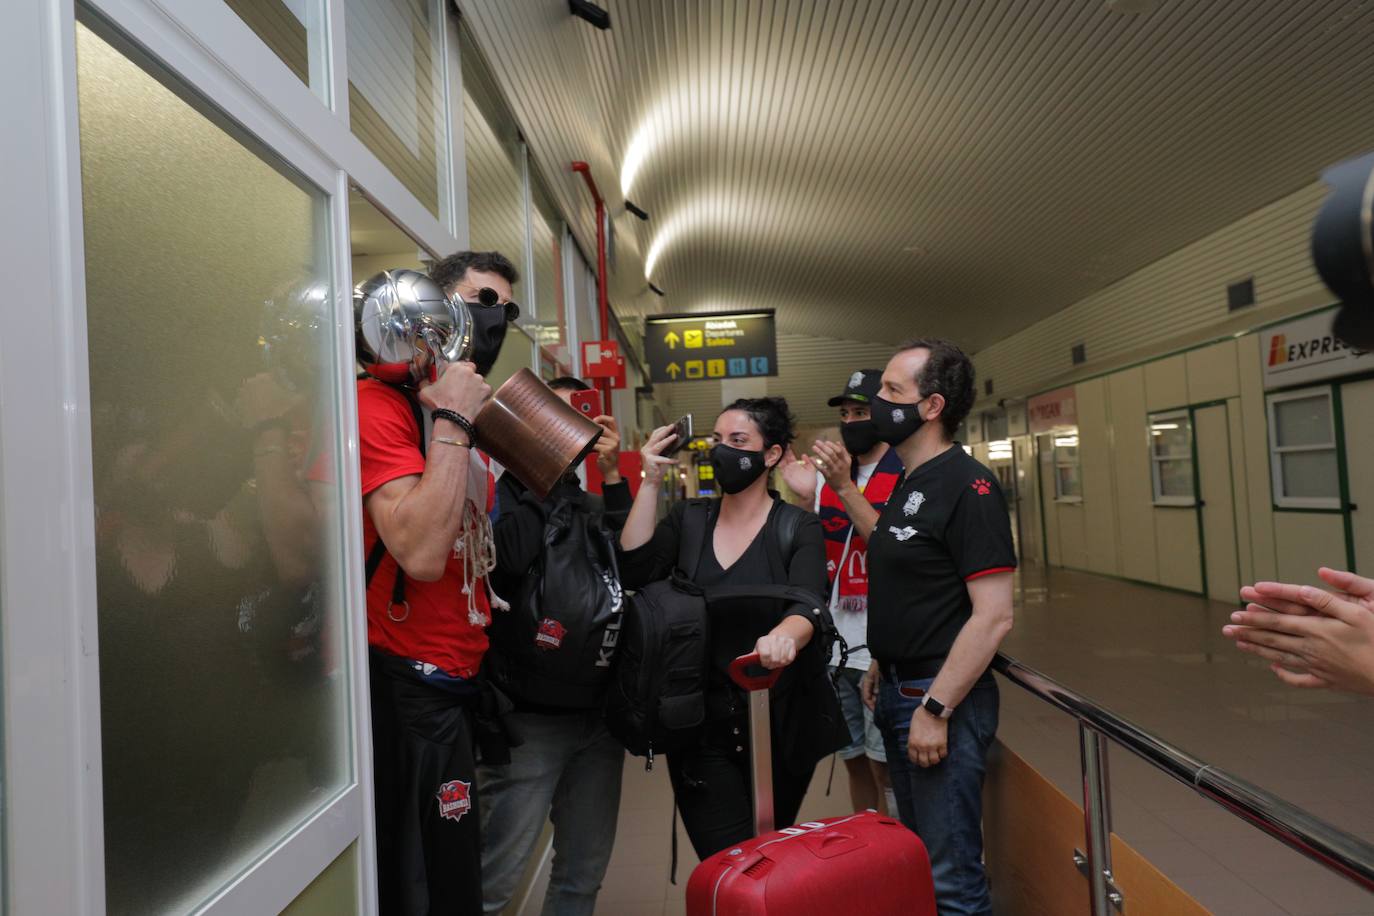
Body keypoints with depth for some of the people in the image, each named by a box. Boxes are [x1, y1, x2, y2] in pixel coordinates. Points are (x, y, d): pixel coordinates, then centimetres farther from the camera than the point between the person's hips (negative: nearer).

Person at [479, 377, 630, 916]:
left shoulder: (593, 505, 12)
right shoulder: (505, 490, -5)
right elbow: (507, 558, -25)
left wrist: (613, 478, -8)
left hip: (599, 709, 6)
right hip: (530, 713, -6)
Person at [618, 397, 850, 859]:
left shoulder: (800, 527, -5)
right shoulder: (688, 518, 4)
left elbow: (808, 605, -22)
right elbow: (634, 572, -10)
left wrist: (786, 634, -45)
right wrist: (650, 483, -12)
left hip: (780, 723, -1)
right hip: (700, 726, 1)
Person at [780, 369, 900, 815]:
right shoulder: (825, 472, 11)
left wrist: (845, 489, -24)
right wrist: (804, 496, -4)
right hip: (836, 646, 6)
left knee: (885, 766, 0)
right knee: (854, 760, 17)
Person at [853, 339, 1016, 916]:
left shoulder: (969, 487, -17)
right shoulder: (908, 483, 10)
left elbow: (993, 616, -21)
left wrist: (936, 709, -22)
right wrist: (880, 667, 15)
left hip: (942, 696, -9)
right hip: (896, 691, 9)